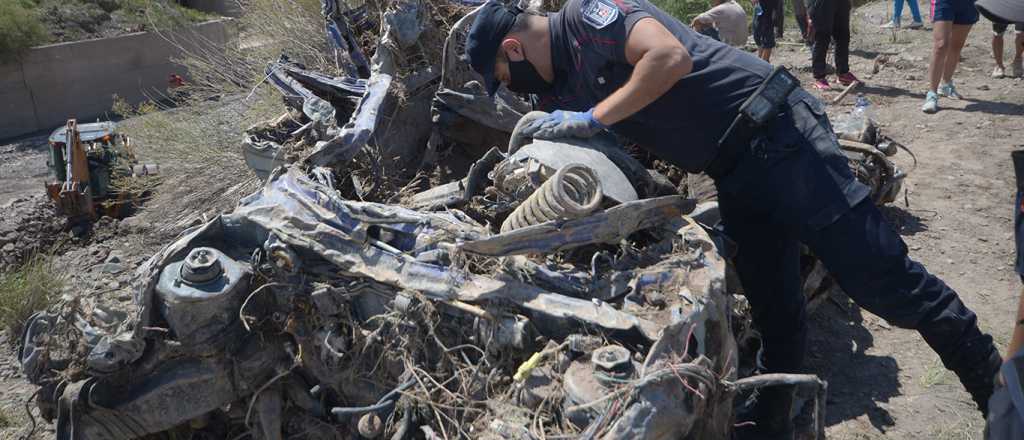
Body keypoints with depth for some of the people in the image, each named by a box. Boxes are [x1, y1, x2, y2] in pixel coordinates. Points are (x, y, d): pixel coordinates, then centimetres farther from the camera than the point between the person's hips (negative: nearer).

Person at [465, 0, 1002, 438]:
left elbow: (671, 56, -25)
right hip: (735, 175, 9)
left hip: (775, 134, -8)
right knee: (774, 310, 14)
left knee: (881, 280, -6)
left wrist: (592, 118, -20)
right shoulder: (561, 84, 17)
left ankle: (997, 388, 10)